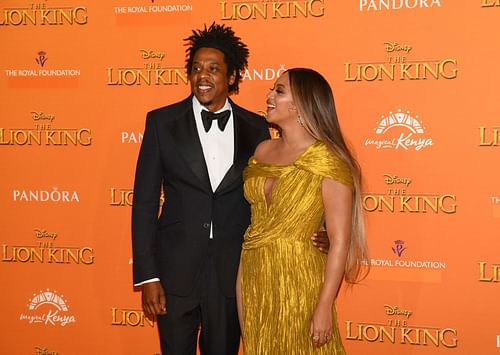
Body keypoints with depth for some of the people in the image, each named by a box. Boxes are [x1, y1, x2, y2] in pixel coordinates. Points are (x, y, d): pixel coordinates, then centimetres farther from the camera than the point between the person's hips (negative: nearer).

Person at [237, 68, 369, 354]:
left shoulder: (328, 161, -14)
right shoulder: (263, 151, 6)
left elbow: (340, 239, -17)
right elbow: (254, 217, 11)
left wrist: (324, 307, -20)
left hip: (299, 281, -6)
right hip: (253, 277, 6)